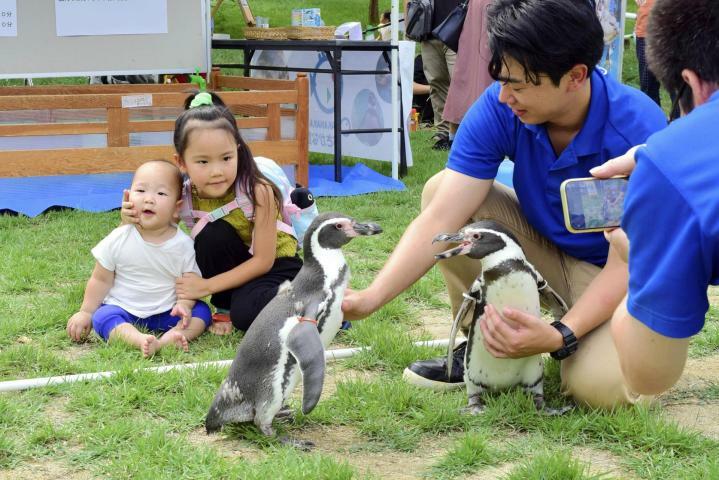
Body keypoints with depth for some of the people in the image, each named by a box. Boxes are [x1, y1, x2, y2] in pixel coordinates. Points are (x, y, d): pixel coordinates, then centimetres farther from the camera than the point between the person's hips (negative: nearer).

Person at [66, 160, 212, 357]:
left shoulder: (183, 244, -7)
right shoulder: (118, 240, -8)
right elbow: (101, 280, 1)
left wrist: (183, 304, -25)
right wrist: (86, 312, 1)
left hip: (166, 312, 1)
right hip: (123, 309, -1)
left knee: (201, 311, -18)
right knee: (102, 317, -30)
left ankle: (170, 337, -44)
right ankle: (140, 340, -55)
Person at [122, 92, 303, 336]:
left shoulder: (258, 191, -29)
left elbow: (263, 260, -23)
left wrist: (208, 285, -26)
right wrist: (133, 219, -27)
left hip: (276, 264, -5)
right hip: (233, 261, 5)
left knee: (246, 313, -33)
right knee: (212, 234, -27)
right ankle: (224, 308, -7)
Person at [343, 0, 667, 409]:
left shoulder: (638, 128, -29)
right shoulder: (499, 108, -19)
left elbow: (628, 263, -27)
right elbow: (441, 219, -25)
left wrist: (561, 336, -41)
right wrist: (371, 298, -36)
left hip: (618, 274, -4)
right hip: (546, 249, 4)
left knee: (599, 386, -32)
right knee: (443, 189, -18)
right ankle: (483, 347, -4)